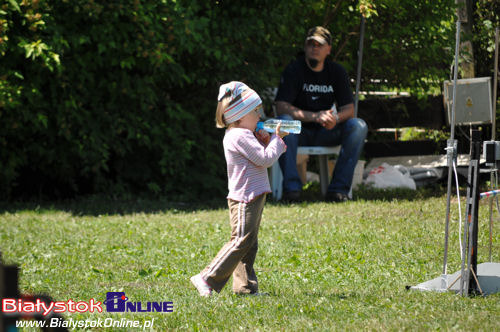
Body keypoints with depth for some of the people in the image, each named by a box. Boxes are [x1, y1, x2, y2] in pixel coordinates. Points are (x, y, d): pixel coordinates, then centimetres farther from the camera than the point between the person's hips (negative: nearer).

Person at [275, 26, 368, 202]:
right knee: (283, 122, -35)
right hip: (300, 132, -3)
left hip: (326, 133, 3)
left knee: (358, 126, -22)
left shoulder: (337, 72, 4)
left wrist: (335, 118, -26)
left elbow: (349, 108, 0)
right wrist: (315, 117, -30)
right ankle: (291, 187, -35)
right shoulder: (294, 70, -7)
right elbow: (281, 107, -18)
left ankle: (338, 188, -23)